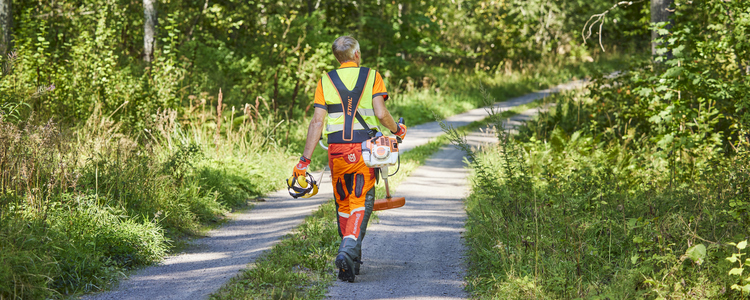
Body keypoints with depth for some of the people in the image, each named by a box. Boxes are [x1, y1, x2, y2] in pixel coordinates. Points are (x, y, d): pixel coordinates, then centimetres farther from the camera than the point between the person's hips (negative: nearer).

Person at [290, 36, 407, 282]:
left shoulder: (326, 81, 7)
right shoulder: (371, 77, 3)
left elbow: (317, 122, 0)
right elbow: (381, 114, -7)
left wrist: (305, 159, 1)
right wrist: (397, 130, 13)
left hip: (337, 150, 2)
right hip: (364, 148, -2)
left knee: (343, 204, 15)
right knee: (361, 202, -3)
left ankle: (352, 260, 22)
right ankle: (349, 249, -25)